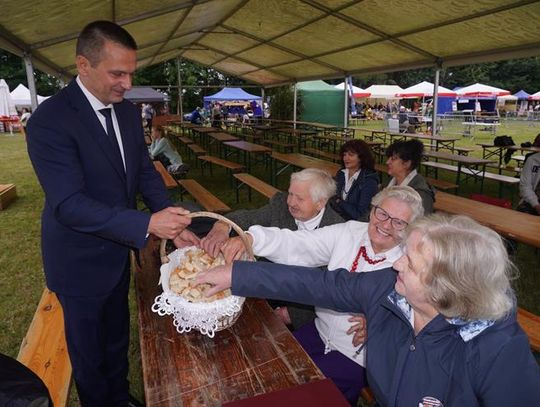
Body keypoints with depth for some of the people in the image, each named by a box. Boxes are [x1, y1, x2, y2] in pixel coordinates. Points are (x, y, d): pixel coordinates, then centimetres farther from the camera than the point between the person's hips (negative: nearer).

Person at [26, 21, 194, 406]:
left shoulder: (128, 111, -2)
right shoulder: (50, 120, -24)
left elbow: (146, 172, 0)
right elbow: (70, 204, -30)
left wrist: (174, 225, -13)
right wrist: (147, 224, -38)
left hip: (118, 251, 7)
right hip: (81, 260, -6)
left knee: (117, 336, 27)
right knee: (89, 349, 18)